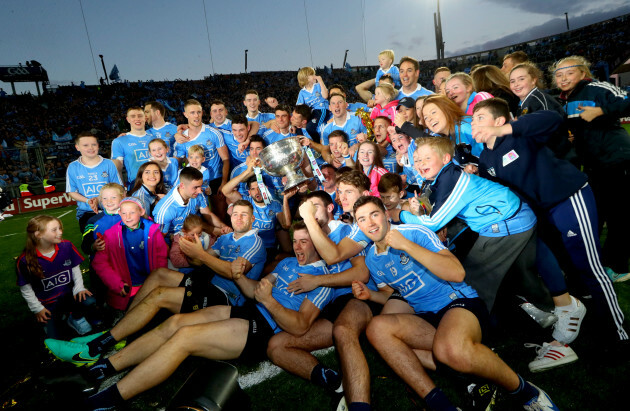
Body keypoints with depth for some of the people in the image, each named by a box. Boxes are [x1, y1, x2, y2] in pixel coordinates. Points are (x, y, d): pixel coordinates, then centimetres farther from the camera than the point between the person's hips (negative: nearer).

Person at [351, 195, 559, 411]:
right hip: (425, 318, 5)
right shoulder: (372, 260, 11)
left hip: (460, 302, -5)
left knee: (451, 349, -40)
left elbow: (457, 273, -18)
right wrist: (370, 295, 4)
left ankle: (523, 390, -10)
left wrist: (407, 245, -20)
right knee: (377, 327, -25)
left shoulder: (414, 232, -7)